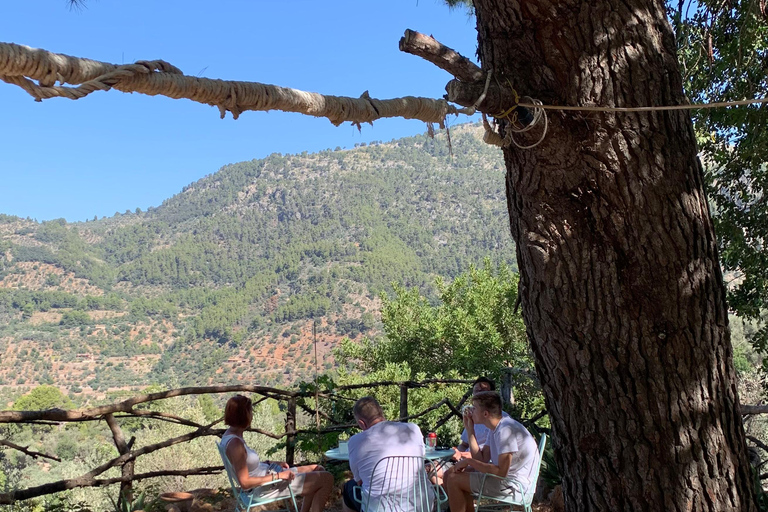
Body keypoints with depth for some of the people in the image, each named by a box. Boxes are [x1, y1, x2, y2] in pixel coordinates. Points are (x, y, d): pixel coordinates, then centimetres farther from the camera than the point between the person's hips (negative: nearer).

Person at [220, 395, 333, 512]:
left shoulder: (230, 435, 3)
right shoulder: (235, 443, -26)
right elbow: (245, 483, -27)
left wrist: (270, 463, 6)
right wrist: (278, 475, -21)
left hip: (267, 474, 10)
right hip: (268, 487, -10)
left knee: (319, 469, 18)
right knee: (327, 479, -7)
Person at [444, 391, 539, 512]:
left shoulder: (505, 430, -22)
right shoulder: (495, 428, 8)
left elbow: (501, 472, -26)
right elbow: (482, 460, 6)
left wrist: (469, 461, -16)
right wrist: (470, 429, 4)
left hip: (515, 485, -10)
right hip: (505, 475, 10)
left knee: (454, 480, -13)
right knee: (450, 474, 10)